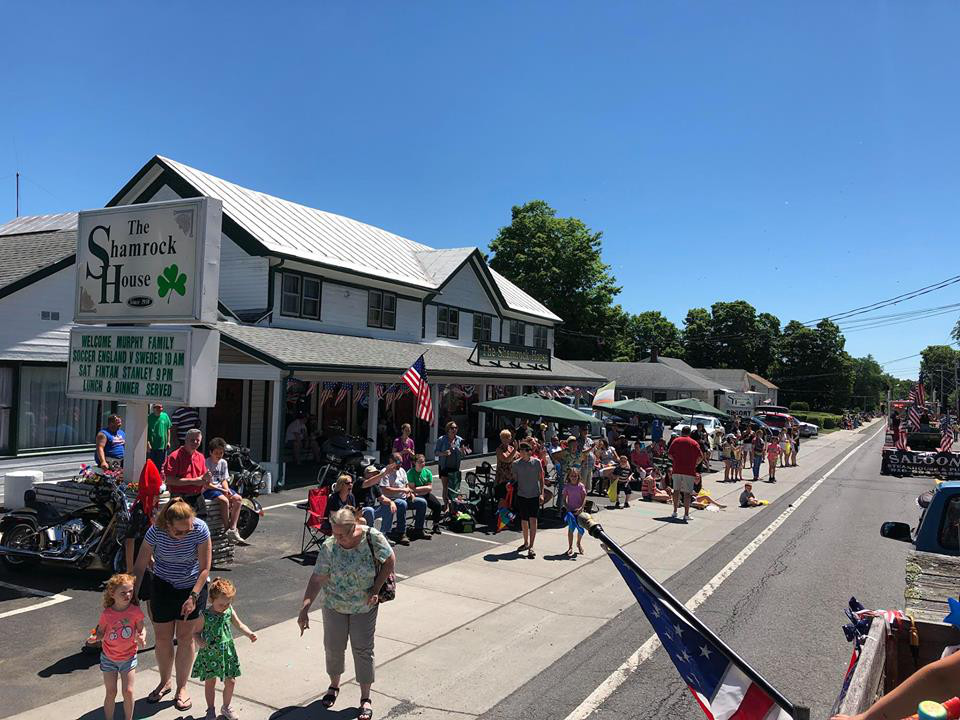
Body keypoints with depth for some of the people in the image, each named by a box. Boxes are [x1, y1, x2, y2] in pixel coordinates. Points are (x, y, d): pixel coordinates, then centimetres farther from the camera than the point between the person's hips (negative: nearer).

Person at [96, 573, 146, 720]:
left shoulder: (135, 611, -14)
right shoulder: (106, 614, -17)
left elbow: (141, 629, 0)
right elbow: (101, 632, -3)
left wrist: (142, 638, -20)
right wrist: (95, 637, -25)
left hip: (128, 657, 0)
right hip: (109, 658, 0)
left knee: (128, 692, 0)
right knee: (111, 693, 6)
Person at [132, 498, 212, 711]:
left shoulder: (200, 529, -27)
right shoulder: (156, 532, -24)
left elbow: (205, 568, -19)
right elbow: (140, 566, -13)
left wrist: (193, 596, -24)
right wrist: (133, 595, -13)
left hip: (193, 586, -1)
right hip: (163, 587, 1)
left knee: (185, 637, 5)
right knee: (162, 637, 10)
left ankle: (182, 687, 21)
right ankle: (164, 682, 33)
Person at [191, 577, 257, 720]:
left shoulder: (229, 611, -5)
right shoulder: (204, 616, -16)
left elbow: (239, 624, 7)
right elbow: (197, 633, -7)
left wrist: (250, 634, -8)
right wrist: (199, 642, -28)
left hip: (227, 652, 3)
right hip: (209, 654, -3)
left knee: (230, 682, 9)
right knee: (210, 682, 11)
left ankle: (226, 707, 31)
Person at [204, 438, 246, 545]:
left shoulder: (223, 463, 10)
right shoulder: (206, 463, -12)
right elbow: (206, 484, -15)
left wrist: (227, 490, -8)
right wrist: (222, 490, -18)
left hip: (221, 488, 7)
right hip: (208, 490, -7)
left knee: (238, 499, -13)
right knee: (224, 501, -31)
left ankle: (233, 529, -17)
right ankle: (227, 529, -20)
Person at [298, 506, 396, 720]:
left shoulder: (372, 537, -23)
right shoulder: (328, 547, -21)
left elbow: (389, 560, -10)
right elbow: (317, 579, -18)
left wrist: (376, 589, -14)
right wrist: (304, 608, -25)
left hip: (364, 606, -1)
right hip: (334, 605, 1)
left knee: (363, 650, 5)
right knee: (333, 647, 13)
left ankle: (365, 698, 20)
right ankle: (334, 685, 40)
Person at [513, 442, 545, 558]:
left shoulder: (536, 462, -3)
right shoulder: (516, 464, 0)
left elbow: (541, 479, 2)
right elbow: (514, 479, 7)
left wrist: (541, 494, -3)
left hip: (535, 495, -2)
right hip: (522, 495, 2)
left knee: (533, 520, -10)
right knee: (523, 520, 12)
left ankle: (531, 547, -6)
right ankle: (526, 543, 31)